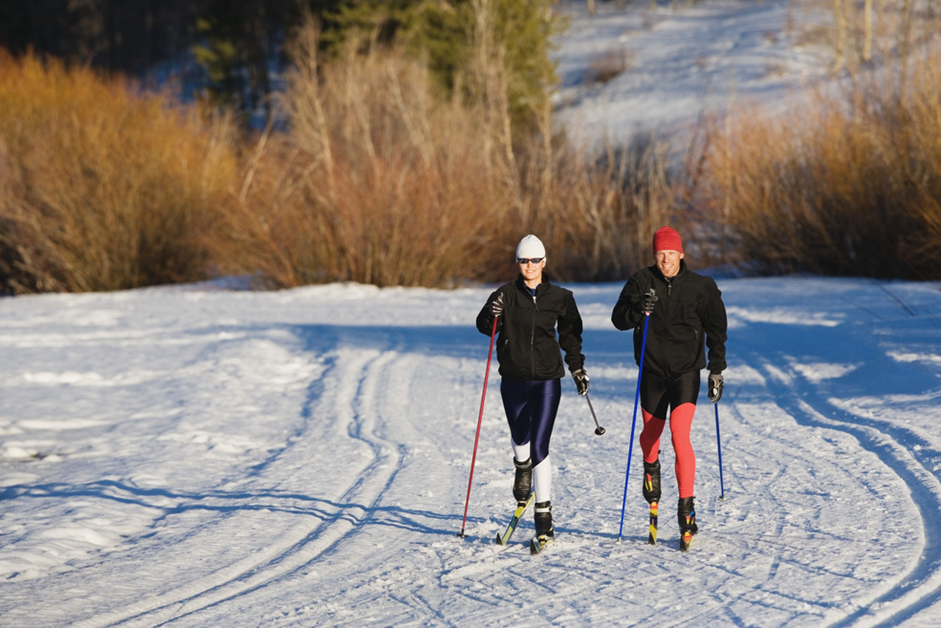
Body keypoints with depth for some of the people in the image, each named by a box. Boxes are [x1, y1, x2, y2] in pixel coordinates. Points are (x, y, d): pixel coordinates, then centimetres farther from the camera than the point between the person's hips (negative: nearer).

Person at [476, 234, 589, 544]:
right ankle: (522, 469, 53)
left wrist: (577, 368, 10)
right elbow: (484, 326, -7)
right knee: (520, 438, 17)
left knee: (539, 447, -11)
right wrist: (493, 314, -28)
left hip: (547, 379, -1)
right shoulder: (507, 294, -1)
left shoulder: (559, 297, 1)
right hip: (514, 379, 2)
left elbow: (570, 335, 13)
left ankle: (543, 513, -8)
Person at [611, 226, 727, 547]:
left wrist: (716, 369, -1)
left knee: (680, 436, -18)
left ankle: (686, 507, -16)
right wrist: (638, 309, -28)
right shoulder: (642, 282, -3)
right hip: (652, 372, 2)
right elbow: (619, 319, -8)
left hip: (686, 372, -2)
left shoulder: (701, 287, -3)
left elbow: (716, 329, 4)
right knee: (651, 433, 17)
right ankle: (650, 467, 53)